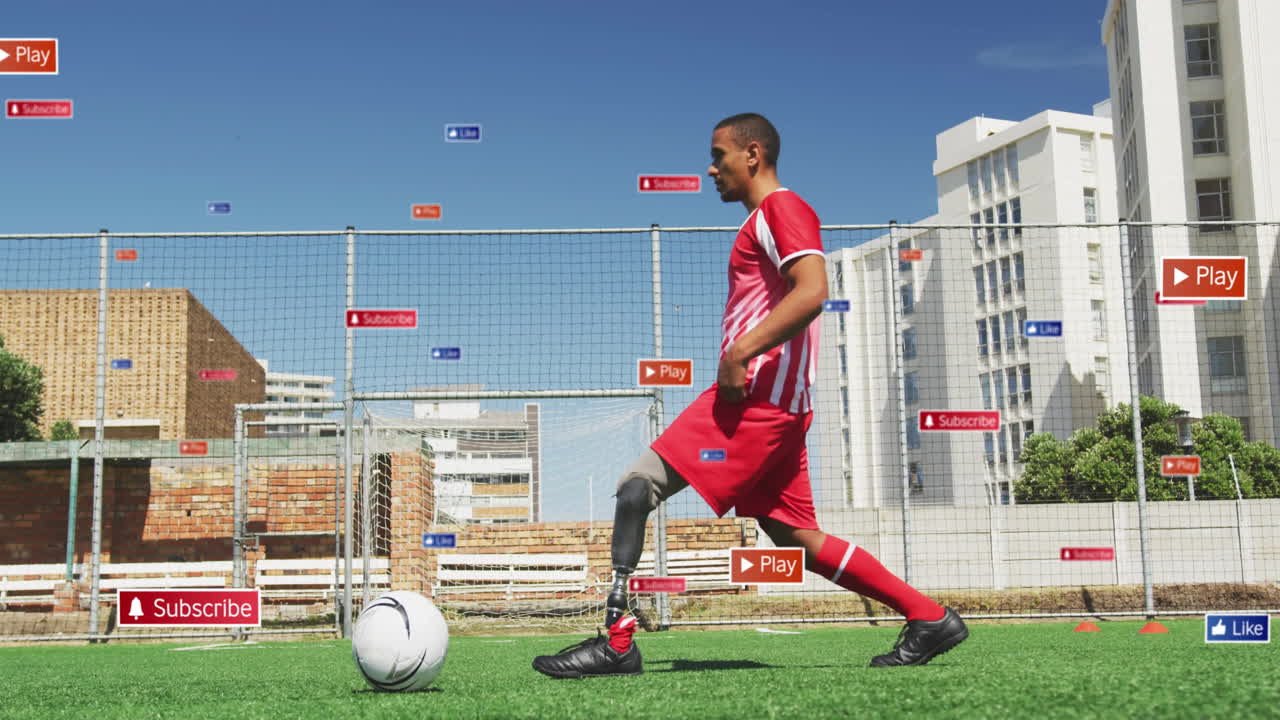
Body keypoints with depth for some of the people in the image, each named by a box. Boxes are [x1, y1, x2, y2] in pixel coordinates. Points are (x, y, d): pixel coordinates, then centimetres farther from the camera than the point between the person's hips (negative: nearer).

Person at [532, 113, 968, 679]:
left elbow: (812, 292, -20)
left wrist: (738, 354, -24)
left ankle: (616, 643, -14)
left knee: (637, 487, -13)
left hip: (757, 395, -11)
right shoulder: (763, 222, 25)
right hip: (773, 402, 11)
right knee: (795, 537, 11)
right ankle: (929, 617, 14)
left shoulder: (782, 207, -4)